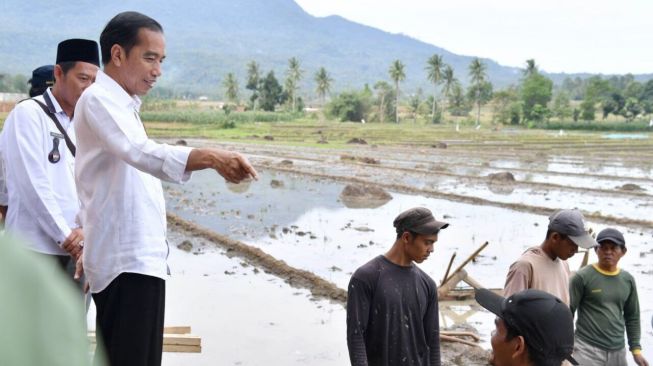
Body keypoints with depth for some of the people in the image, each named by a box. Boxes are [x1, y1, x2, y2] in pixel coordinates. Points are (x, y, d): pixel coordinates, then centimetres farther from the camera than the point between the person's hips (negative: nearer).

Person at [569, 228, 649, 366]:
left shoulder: (628, 280, 9)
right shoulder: (582, 277, -7)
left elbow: (633, 317, 16)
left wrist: (636, 349, 11)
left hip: (618, 352, 5)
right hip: (588, 350, -5)